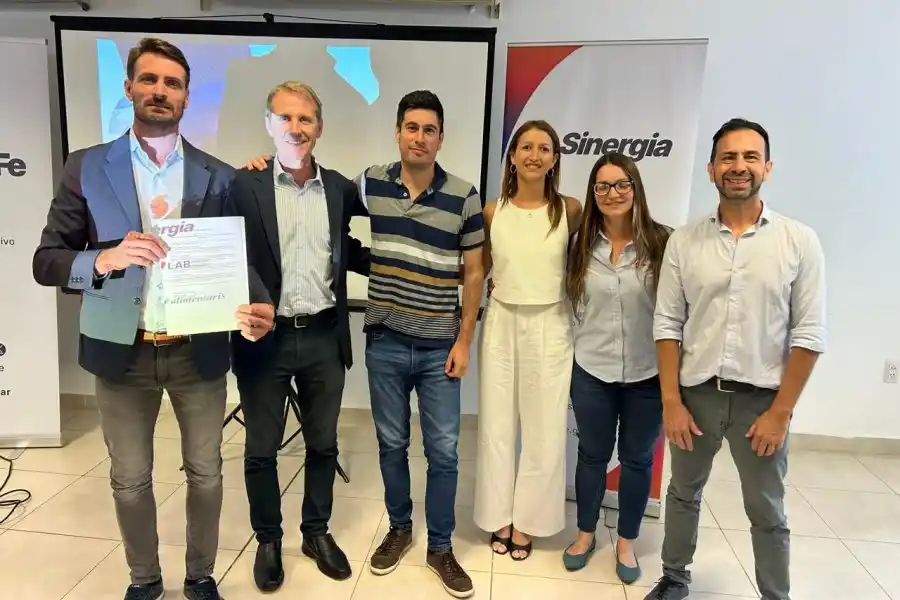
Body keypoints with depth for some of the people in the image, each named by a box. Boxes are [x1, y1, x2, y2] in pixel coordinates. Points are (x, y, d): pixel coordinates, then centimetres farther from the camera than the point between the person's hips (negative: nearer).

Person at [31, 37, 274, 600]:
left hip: (198, 351, 0)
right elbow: (46, 261, -3)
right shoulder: (86, 167, -1)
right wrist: (105, 258, -25)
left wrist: (260, 306, -23)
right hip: (123, 352, 0)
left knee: (206, 472, 13)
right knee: (130, 479, 15)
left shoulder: (219, 177, 0)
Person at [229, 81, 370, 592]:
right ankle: (268, 540, 34)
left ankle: (317, 532, 37)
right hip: (264, 338, -2)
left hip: (324, 338, 3)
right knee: (261, 449, 12)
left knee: (323, 444, 16)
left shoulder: (341, 189, 4)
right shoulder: (244, 186, -5)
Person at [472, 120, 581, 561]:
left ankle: (526, 519, 24)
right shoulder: (492, 211, 0)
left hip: (550, 326, -1)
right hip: (501, 323, 2)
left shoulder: (570, 210, -5)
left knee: (544, 427, 6)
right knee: (496, 422, 9)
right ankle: (499, 515, 26)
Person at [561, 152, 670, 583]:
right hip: (592, 371, 2)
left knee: (637, 458, 15)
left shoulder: (661, 242, -9)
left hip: (647, 374, -1)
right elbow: (571, 303, 4)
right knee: (592, 454, 17)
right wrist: (569, 354, 0)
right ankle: (585, 534, 38)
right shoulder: (582, 245, -1)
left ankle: (626, 542, 36)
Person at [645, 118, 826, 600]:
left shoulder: (800, 241, -6)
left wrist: (780, 411, -9)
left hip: (762, 398, -1)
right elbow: (667, 325, -2)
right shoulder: (684, 241, -3)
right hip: (696, 392, 2)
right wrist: (671, 401, -5)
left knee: (767, 514, 15)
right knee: (683, 494, 19)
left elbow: (809, 335, -7)